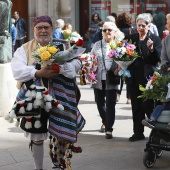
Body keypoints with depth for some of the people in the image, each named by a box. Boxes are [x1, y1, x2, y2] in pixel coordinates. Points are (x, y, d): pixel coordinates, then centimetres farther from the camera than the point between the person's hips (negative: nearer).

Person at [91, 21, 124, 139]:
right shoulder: (97, 45, 10)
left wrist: (119, 68, -22)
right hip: (98, 79, 3)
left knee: (110, 104, -4)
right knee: (99, 103, 13)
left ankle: (109, 129, 1)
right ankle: (105, 122, 39)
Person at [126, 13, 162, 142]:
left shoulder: (155, 39, -2)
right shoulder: (132, 38, 9)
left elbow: (158, 59, -9)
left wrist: (151, 48, -25)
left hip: (148, 77, -4)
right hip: (134, 77, 4)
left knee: (148, 106, -3)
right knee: (136, 107, 9)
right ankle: (138, 132, 18)